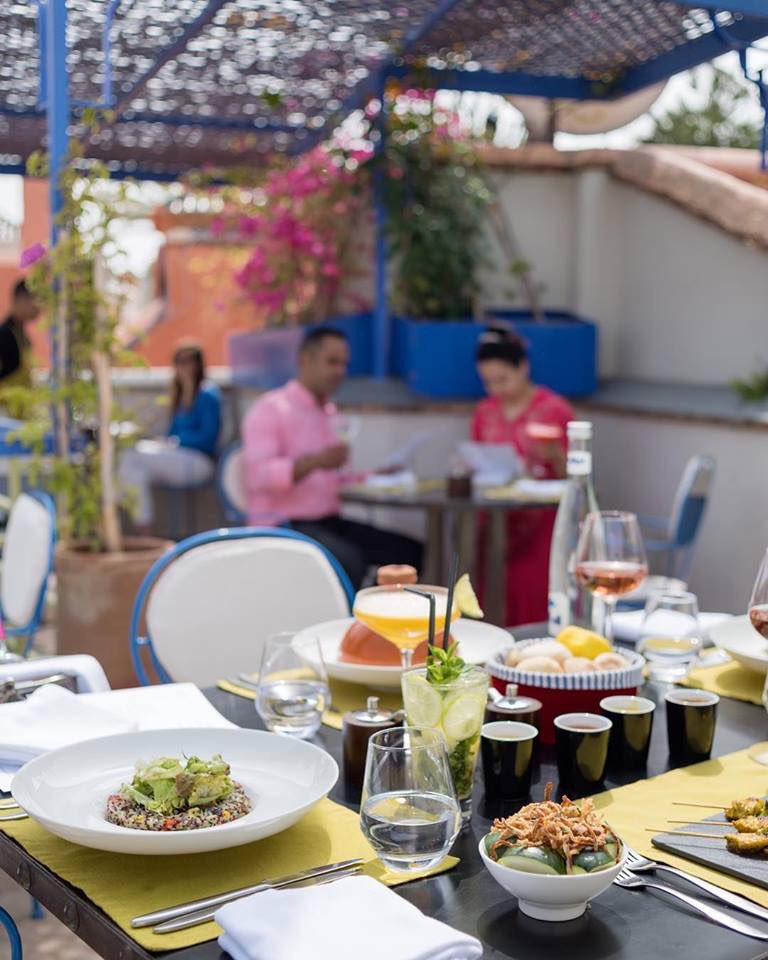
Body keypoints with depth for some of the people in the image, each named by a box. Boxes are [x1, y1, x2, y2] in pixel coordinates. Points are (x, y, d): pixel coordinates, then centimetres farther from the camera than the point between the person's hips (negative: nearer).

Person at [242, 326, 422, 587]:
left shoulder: (330, 413, 21)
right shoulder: (270, 409, -4)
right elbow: (259, 475, -18)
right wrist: (315, 461, -32)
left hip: (329, 521, 8)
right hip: (284, 526, -8)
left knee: (409, 550, -10)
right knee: (350, 561, -34)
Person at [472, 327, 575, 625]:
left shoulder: (555, 409, 0)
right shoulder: (484, 411, 14)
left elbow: (570, 476, 0)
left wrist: (554, 455, -19)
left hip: (541, 522, -4)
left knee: (534, 609, -20)